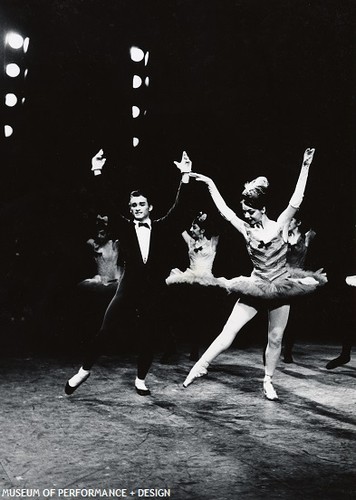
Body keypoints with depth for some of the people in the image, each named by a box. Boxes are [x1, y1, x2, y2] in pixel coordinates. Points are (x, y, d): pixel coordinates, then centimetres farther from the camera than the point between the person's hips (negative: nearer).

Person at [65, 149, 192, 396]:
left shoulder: (161, 227, 6)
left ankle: (141, 379, 24)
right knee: (105, 330, -5)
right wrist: (97, 172, -11)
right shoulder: (125, 227, 5)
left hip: (154, 290, 1)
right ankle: (84, 370, 14)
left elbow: (178, 208, -3)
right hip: (129, 287, -1)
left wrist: (185, 176, -11)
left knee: (148, 337, 6)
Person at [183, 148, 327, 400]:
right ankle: (200, 366, 1)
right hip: (256, 287, 0)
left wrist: (305, 167, -20)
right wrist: (211, 184, -1)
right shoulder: (247, 229, -2)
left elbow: (296, 201, -15)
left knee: (276, 338, 8)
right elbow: (224, 210, -2)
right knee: (230, 330, -5)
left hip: (281, 286, 0)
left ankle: (268, 381, 24)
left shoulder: (280, 225, -6)